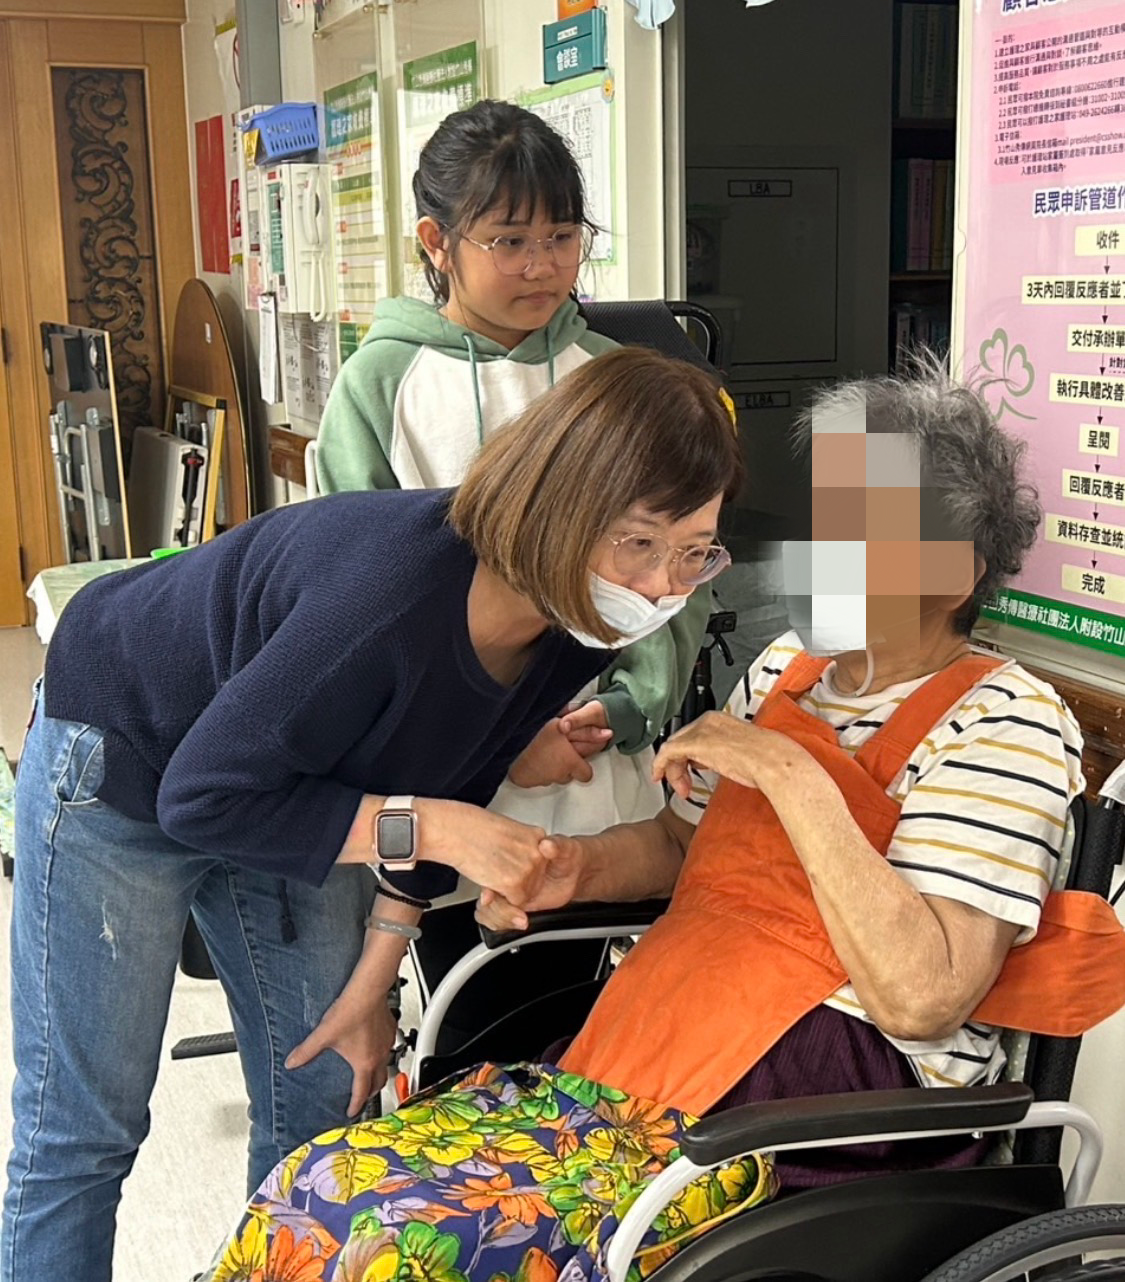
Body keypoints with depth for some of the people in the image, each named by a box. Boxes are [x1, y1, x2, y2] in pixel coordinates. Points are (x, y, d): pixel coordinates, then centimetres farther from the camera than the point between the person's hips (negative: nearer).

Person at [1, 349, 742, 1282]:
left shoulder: (576, 623, -17)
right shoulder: (395, 594, -41)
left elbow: (445, 784, -2)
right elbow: (202, 796, -31)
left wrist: (373, 977, 2)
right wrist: (430, 830, -36)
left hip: (281, 780, 7)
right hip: (129, 764, -6)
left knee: (327, 1098, 10)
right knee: (83, 1128, 1)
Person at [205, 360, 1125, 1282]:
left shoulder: (1002, 723, -11)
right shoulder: (786, 670, 12)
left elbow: (922, 998, -21)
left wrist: (793, 777, -22)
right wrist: (582, 867, 2)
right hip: (648, 1051, 7)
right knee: (316, 1195, -10)